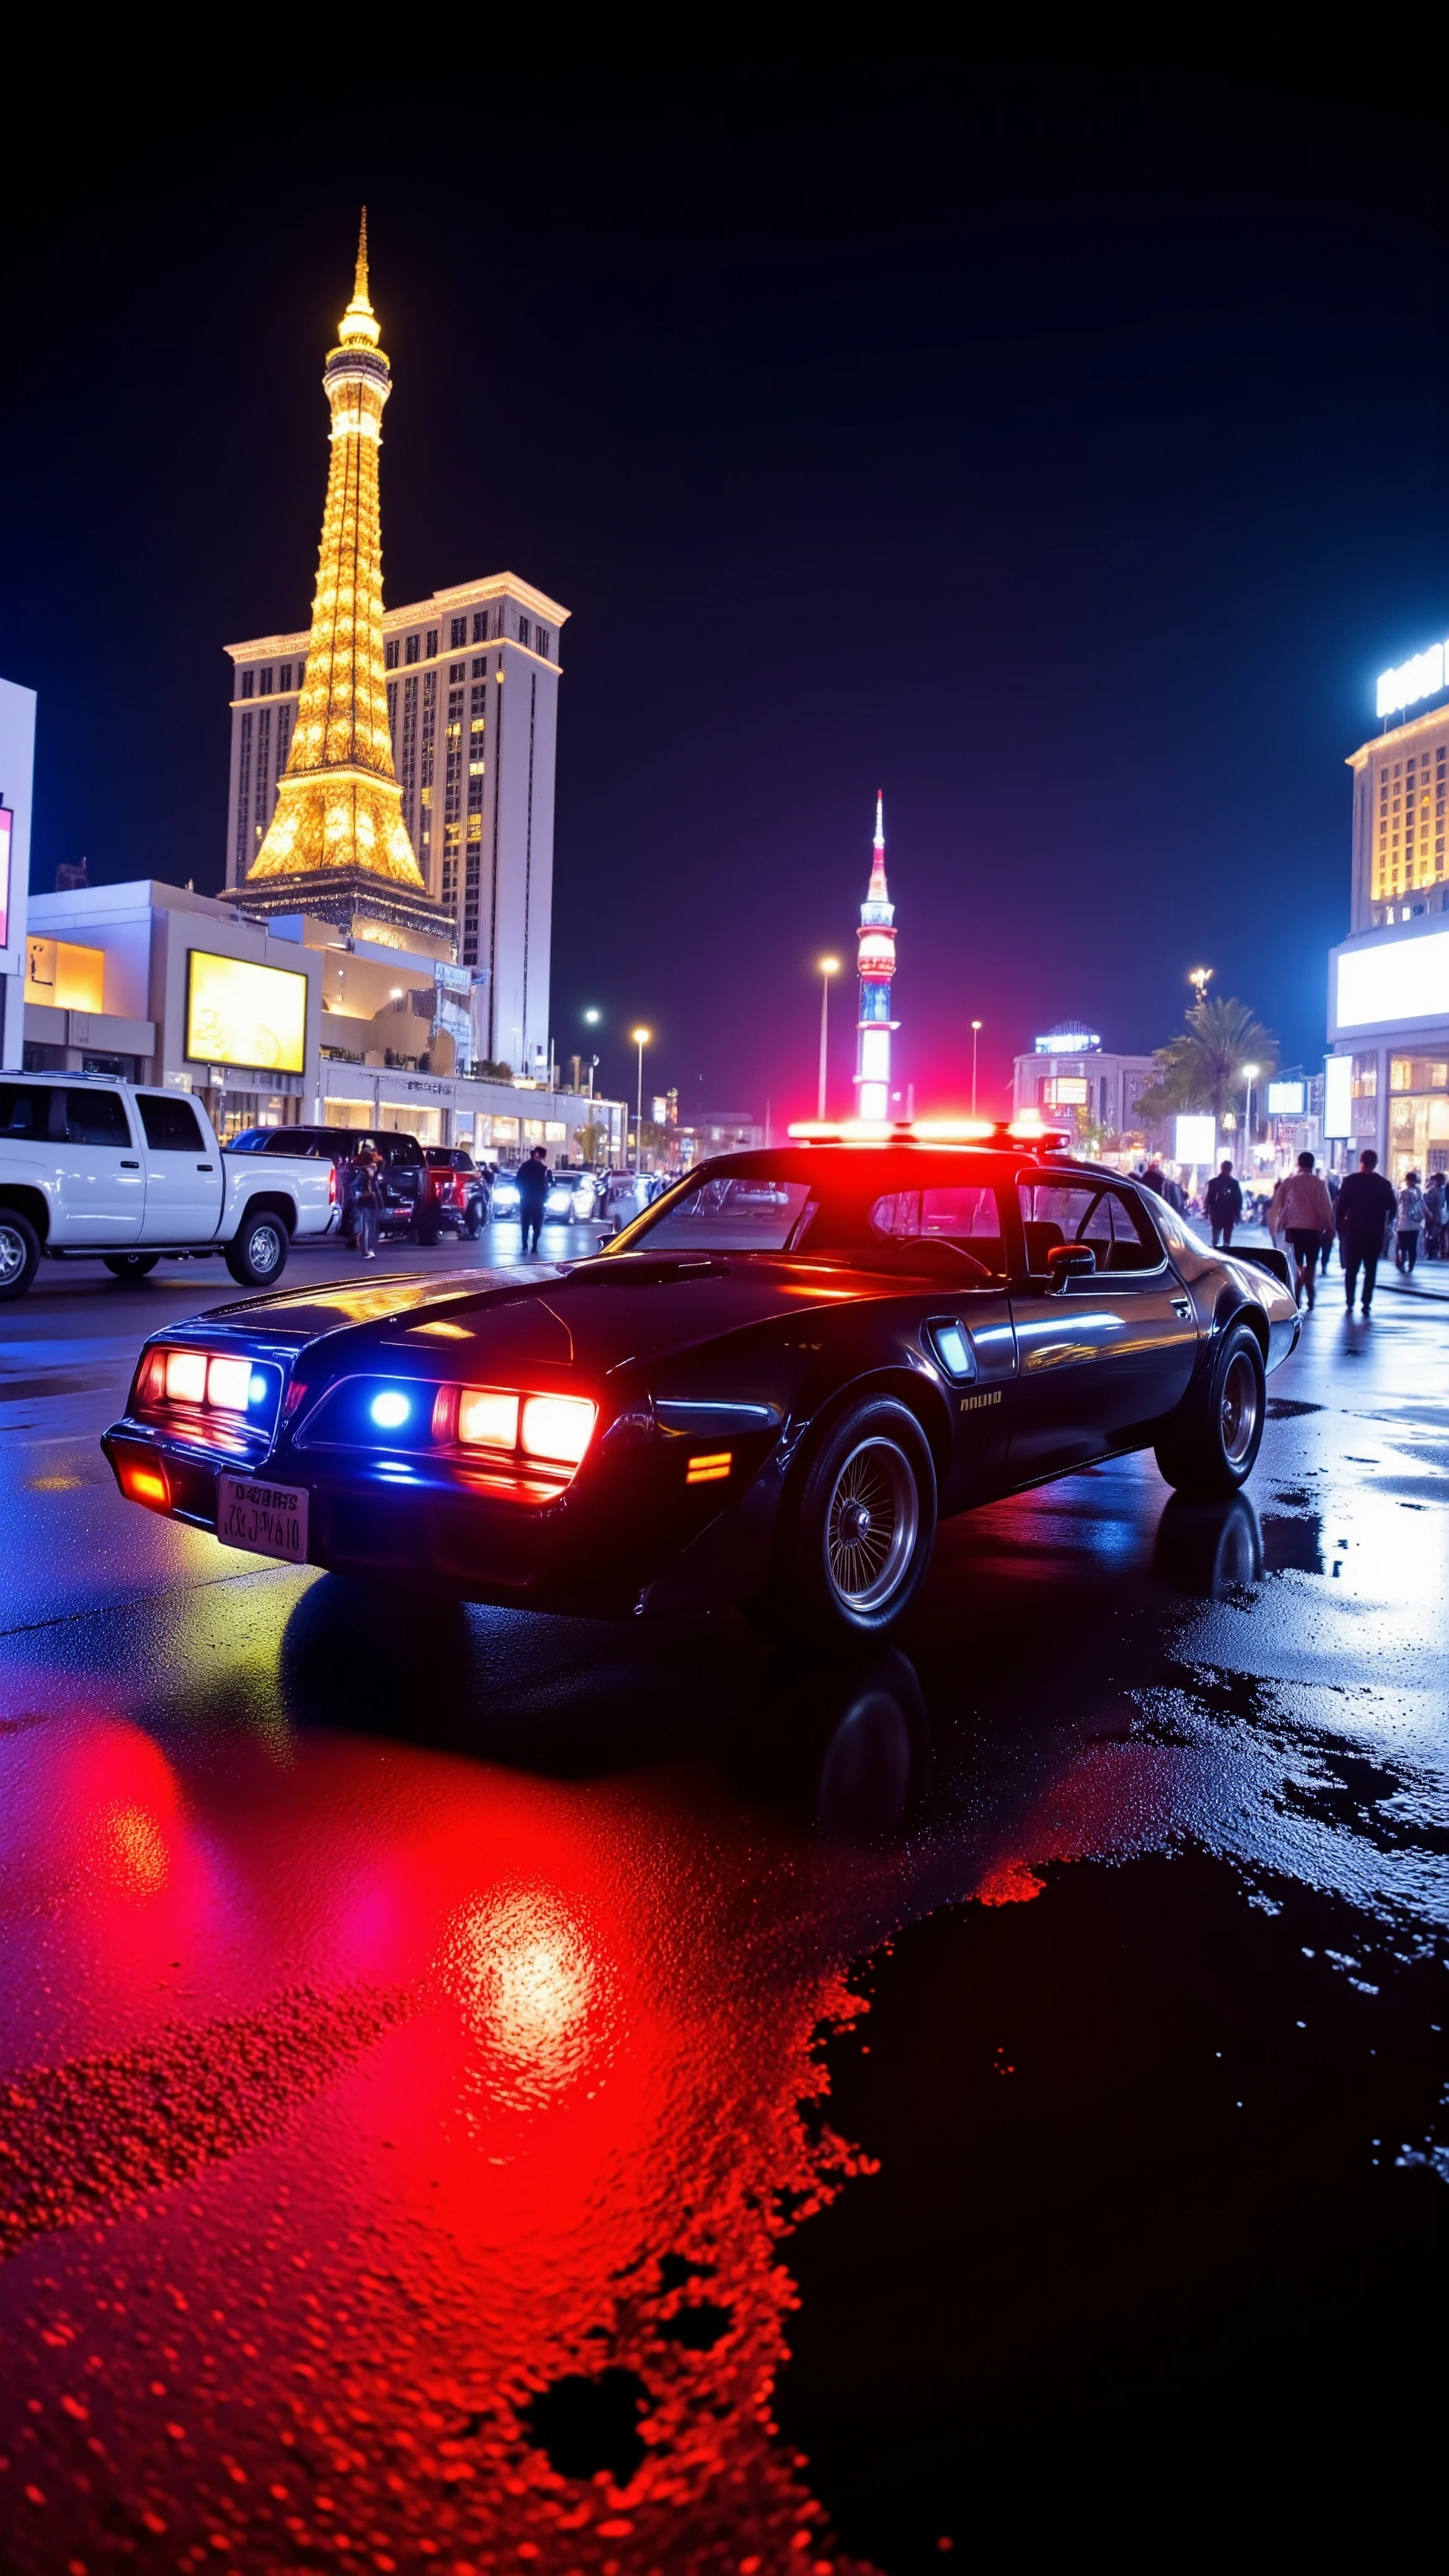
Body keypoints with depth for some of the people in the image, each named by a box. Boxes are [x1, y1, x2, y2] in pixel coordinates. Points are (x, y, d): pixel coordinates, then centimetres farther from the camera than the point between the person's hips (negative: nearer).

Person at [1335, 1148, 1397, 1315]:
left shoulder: (1350, 1181, -5)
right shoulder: (1383, 1183, -2)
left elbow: (1341, 1207, -7)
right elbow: (1393, 1208, -3)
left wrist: (1340, 1228, 1)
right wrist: (1386, 1224, 14)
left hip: (1353, 1231, 0)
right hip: (1375, 1233, 1)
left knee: (1351, 1269, 9)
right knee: (1370, 1270, 7)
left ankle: (1349, 1303, 6)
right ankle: (1366, 1304, 2)